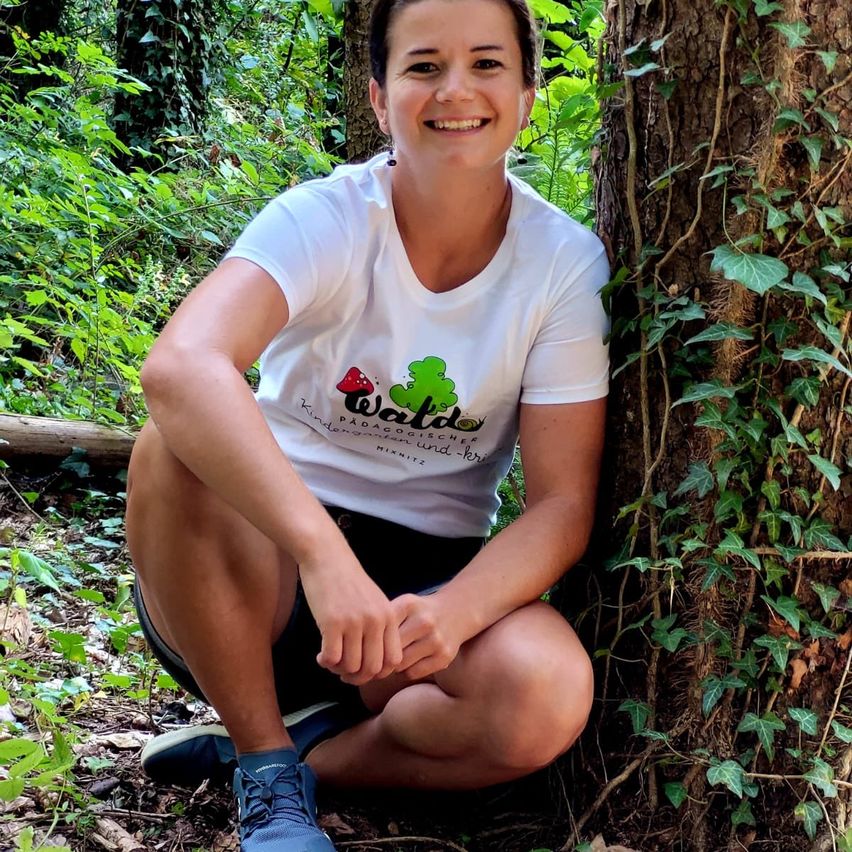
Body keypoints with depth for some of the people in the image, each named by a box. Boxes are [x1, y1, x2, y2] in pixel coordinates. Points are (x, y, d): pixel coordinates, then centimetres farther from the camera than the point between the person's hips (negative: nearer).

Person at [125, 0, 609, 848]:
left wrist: (453, 614, -30)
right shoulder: (324, 221, -15)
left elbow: (562, 502, -9)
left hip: (429, 577, 1)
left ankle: (306, 752, -4)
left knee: (546, 698, -32)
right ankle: (269, 771, -14)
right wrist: (324, 554, -48)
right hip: (271, 559, -1)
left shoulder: (566, 263, -7)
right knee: (176, 447, -33)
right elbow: (179, 367, -35)